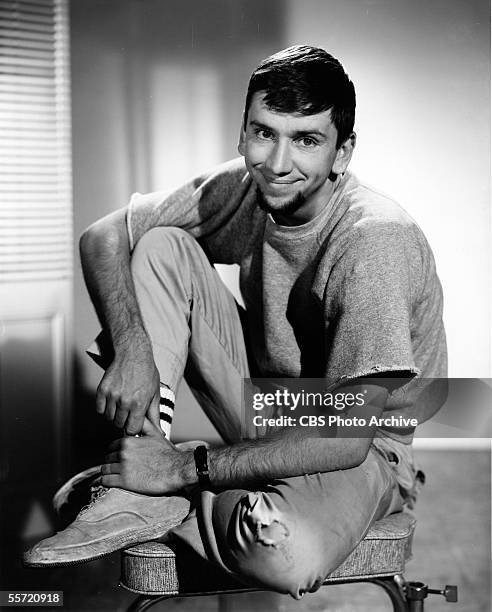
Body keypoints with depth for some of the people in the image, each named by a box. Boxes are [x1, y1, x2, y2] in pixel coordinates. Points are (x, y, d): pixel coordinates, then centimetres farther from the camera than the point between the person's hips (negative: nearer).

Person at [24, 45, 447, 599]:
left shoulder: (377, 241, -28)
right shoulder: (242, 189, -11)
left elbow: (346, 434, -29)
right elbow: (101, 238, -6)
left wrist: (187, 469, -28)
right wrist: (132, 348, -25)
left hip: (361, 450, -5)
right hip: (261, 407, 5)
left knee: (286, 555, -40)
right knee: (160, 247, -12)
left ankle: (161, 495, -7)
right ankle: (137, 493, -15)